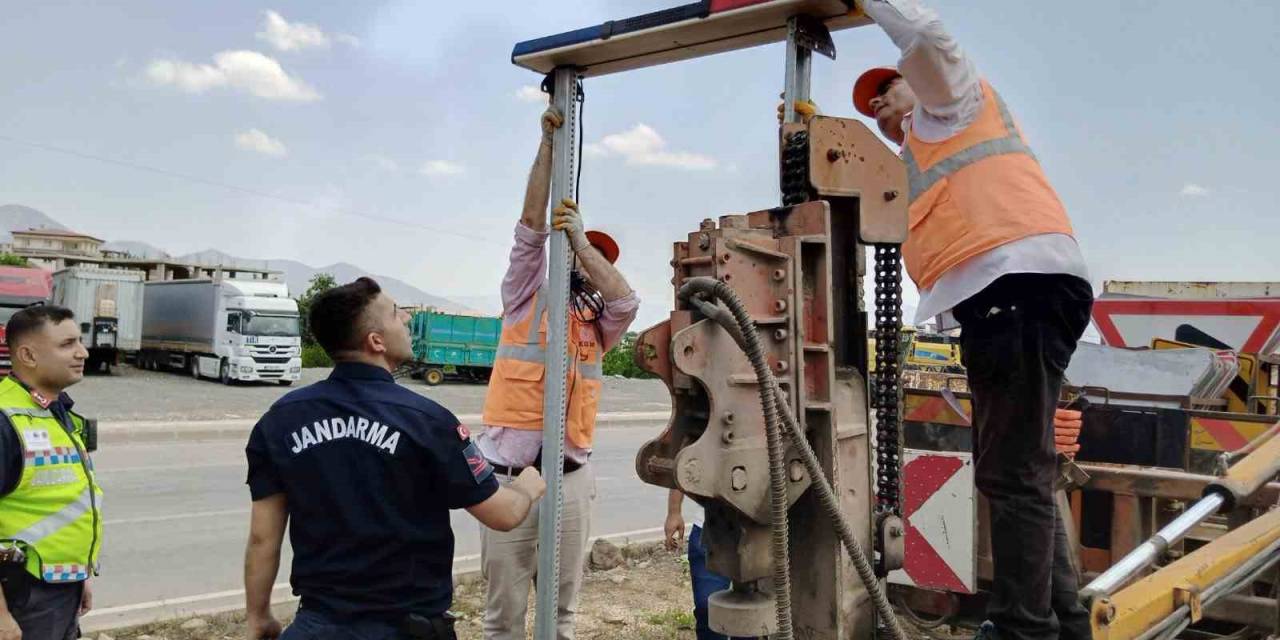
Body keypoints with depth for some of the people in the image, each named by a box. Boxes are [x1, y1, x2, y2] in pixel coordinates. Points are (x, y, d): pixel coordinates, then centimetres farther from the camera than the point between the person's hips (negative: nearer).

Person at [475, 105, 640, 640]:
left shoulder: (596, 326, 12)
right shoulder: (525, 301, 6)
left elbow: (627, 301, -9)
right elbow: (531, 228, -3)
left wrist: (580, 239, -7)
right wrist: (548, 143, -7)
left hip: (569, 478, 3)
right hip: (509, 476, -3)